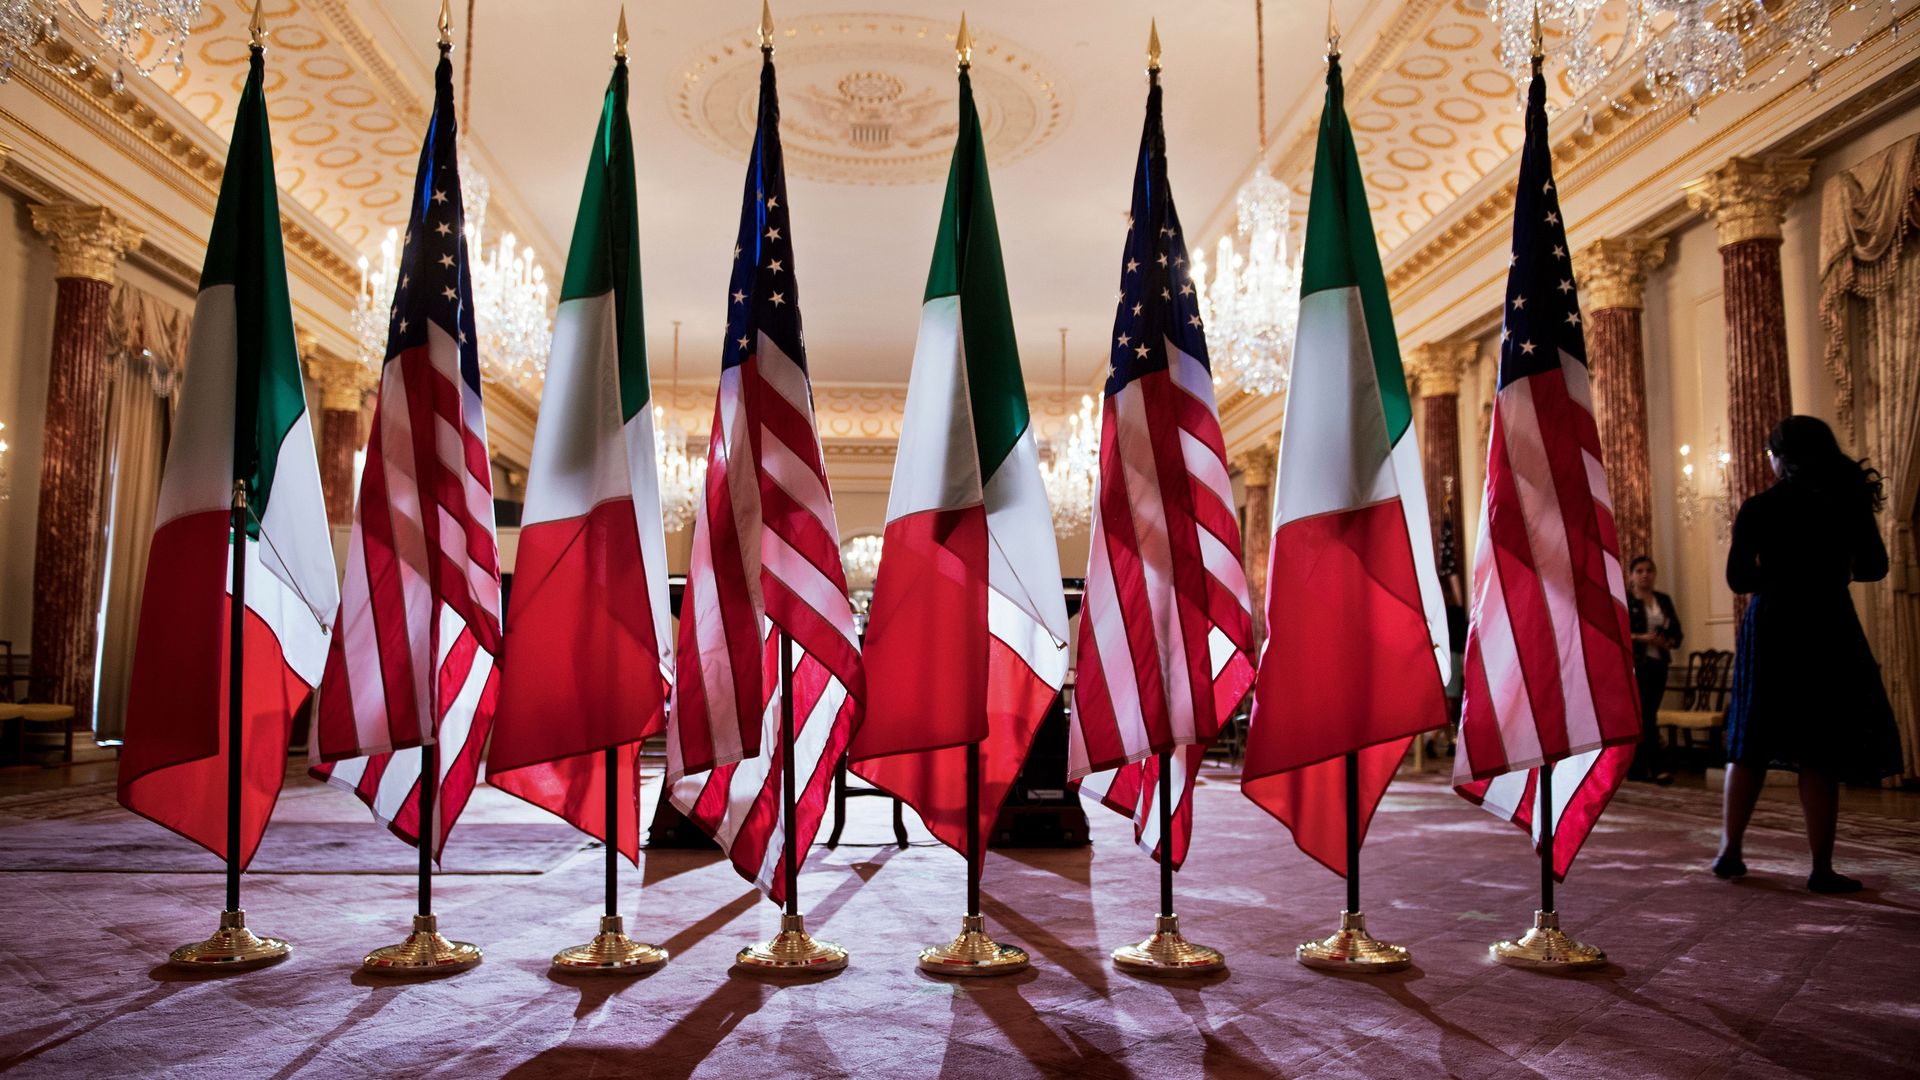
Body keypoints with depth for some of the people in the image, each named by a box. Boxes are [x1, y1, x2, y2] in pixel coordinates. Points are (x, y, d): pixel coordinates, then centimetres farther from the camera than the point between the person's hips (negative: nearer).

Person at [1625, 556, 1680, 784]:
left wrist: (1669, 642, -7)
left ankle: (1636, 768, 12)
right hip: (1634, 664, -5)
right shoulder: (1623, 600, -2)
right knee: (1646, 717, -10)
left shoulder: (1664, 600, 14)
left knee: (1646, 715, 7)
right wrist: (1641, 638, -20)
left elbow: (1676, 630, 14)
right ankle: (1655, 769, -10)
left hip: (1658, 664, 6)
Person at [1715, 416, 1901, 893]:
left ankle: (1730, 852, 13)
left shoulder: (1758, 508, -4)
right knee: (1820, 752, 3)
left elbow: (1739, 578, -4)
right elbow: (1873, 566, 6)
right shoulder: (1849, 500, -1)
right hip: (1828, 626, 0)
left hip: (1769, 626, 0)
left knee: (1750, 745, 10)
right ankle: (1821, 869, 5)